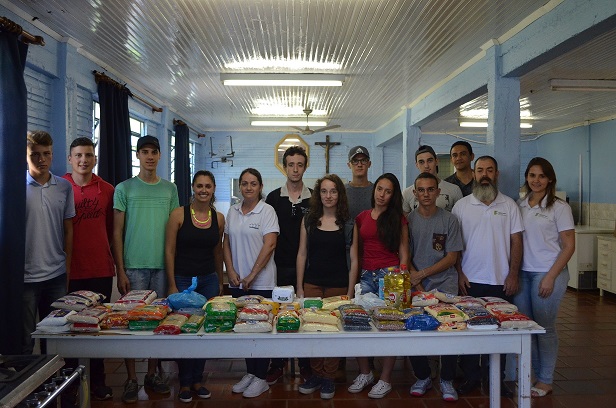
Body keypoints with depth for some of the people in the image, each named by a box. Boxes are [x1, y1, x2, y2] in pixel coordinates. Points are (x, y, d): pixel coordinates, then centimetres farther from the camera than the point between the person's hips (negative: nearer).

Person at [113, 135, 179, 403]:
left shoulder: (170, 189, 10)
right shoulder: (124, 188, 2)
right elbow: (117, 232, 1)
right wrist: (120, 271, -5)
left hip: (162, 266, 2)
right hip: (133, 266, -2)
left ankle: (152, 374, 23)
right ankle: (131, 380, 16)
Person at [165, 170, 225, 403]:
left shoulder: (218, 218, 3)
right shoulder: (178, 214, -7)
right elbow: (169, 251, -6)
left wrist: (220, 282, 15)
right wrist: (172, 286, -8)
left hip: (209, 280, 3)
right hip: (182, 279, -3)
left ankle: (197, 379, 25)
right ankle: (185, 383, 20)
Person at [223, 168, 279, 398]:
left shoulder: (267, 211, -7)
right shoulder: (233, 211, 9)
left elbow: (270, 244, -14)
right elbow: (226, 243, 11)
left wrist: (252, 275, -15)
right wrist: (231, 271, -1)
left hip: (261, 283, -5)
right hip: (237, 283, 5)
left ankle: (261, 378, 16)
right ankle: (250, 373, 27)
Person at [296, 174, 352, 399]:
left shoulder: (347, 222, -1)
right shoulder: (309, 220, 4)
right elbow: (302, 254, 6)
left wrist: (350, 291, -5)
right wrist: (299, 287, 2)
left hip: (338, 286, -1)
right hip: (312, 284, 2)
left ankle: (329, 378, 20)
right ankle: (316, 375, 21)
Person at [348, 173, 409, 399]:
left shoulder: (398, 218, 5)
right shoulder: (361, 218, 13)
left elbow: (403, 253, 3)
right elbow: (355, 253, 13)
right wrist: (352, 282, 7)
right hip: (366, 276, 3)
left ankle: (385, 380, 13)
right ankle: (365, 373, 18)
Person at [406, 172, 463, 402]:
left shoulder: (449, 220, 1)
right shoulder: (408, 220, 4)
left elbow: (451, 258, -2)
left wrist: (422, 274, -10)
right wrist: (413, 276, -10)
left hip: (444, 286, -1)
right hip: (415, 287, 1)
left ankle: (447, 381, 16)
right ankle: (422, 378, 19)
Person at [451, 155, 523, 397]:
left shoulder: (509, 205, 4)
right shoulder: (461, 205, 2)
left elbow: (516, 241, 3)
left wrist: (513, 275, -3)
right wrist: (459, 273, -3)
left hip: (501, 281, 0)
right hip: (470, 280, 0)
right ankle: (471, 376, 21)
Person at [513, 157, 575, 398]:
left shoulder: (559, 207, -5)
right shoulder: (520, 206, 8)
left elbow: (569, 246, -6)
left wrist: (550, 277, -13)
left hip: (548, 273, -4)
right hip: (523, 273, 5)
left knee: (544, 326, 3)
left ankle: (546, 380, 19)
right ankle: (534, 373, 24)